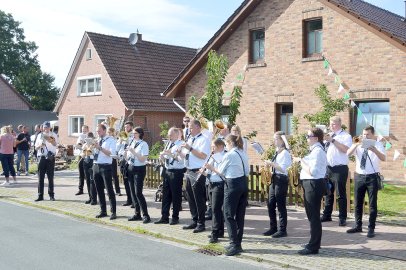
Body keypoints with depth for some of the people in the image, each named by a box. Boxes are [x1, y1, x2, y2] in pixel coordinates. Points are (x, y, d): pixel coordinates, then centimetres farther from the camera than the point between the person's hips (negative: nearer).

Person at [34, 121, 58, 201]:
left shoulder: (53, 135, 3)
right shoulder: (40, 135, 13)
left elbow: (55, 143, -17)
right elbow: (36, 147, 13)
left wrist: (48, 138, -34)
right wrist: (40, 145, -9)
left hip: (50, 158, -3)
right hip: (42, 157, 3)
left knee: (50, 177, 1)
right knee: (40, 177, 2)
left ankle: (51, 195, 8)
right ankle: (40, 195, 6)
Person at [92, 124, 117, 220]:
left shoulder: (111, 141, -4)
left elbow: (111, 153, -17)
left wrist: (100, 147, -24)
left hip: (105, 167, -7)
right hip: (96, 166, 7)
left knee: (109, 190, -5)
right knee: (99, 190, 11)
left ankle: (113, 212, 0)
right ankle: (103, 211, 21)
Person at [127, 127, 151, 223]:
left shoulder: (144, 144, -11)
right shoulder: (132, 143, 10)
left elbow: (143, 159, -18)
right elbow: (128, 157, 17)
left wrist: (133, 152, -22)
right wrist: (128, 153, -5)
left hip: (139, 169, -7)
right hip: (131, 168, 7)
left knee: (138, 192, -11)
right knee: (133, 192, 10)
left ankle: (146, 215, -4)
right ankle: (137, 214, 19)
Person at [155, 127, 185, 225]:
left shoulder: (181, 144, -9)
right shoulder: (168, 144, 14)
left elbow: (181, 159, -21)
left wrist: (171, 154, -25)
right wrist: (162, 157, -3)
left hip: (176, 172, -7)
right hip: (167, 171, 7)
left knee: (176, 195, 3)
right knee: (165, 195, 10)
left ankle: (175, 217, 14)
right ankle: (164, 217, 17)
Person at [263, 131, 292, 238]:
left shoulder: (285, 153, -12)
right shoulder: (277, 152, 14)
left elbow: (283, 168, -20)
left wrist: (271, 163, -20)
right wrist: (269, 164, 3)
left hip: (281, 180, -9)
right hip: (274, 179, 9)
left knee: (281, 205, -2)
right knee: (271, 205, 11)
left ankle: (282, 230, 7)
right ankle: (273, 228, 22)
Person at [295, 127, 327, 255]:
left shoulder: (317, 151, -16)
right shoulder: (315, 150, 16)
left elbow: (312, 171, -24)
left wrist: (300, 160, -16)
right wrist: (302, 160, 4)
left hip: (314, 185, -11)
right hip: (310, 184, 11)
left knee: (313, 216, -5)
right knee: (312, 215, 18)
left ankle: (313, 247, 2)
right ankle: (314, 243, 30)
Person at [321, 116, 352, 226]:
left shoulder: (346, 136, -4)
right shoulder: (328, 135, 15)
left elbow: (345, 149, -20)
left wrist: (332, 140, -21)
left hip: (340, 169, -6)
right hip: (328, 168, 6)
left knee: (341, 194, 0)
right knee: (328, 192, 15)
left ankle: (342, 218, 8)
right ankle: (327, 215, 26)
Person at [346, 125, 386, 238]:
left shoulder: (378, 145, -3)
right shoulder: (358, 145, 5)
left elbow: (383, 158, -20)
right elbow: (348, 153, -12)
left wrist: (374, 150, -39)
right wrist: (355, 145, -30)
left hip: (372, 177, -3)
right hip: (359, 176, 3)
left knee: (372, 204, 2)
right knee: (358, 203, 11)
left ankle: (371, 228, 11)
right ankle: (358, 226, 24)